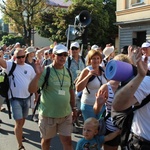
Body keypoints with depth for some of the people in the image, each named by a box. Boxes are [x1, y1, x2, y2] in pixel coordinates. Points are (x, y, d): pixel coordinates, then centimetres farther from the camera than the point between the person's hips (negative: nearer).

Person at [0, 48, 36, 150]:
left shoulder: (29, 68, 3)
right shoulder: (11, 65, -7)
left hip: (27, 98, 4)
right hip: (15, 98, -4)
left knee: (23, 120, 20)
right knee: (19, 122, -5)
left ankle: (18, 133, 46)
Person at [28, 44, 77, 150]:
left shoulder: (68, 72, 3)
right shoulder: (45, 71, -13)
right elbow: (31, 90, -19)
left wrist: (74, 108, 16)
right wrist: (38, 75, -32)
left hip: (66, 114, 3)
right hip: (48, 114, -3)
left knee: (67, 140, 6)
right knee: (46, 139, 16)